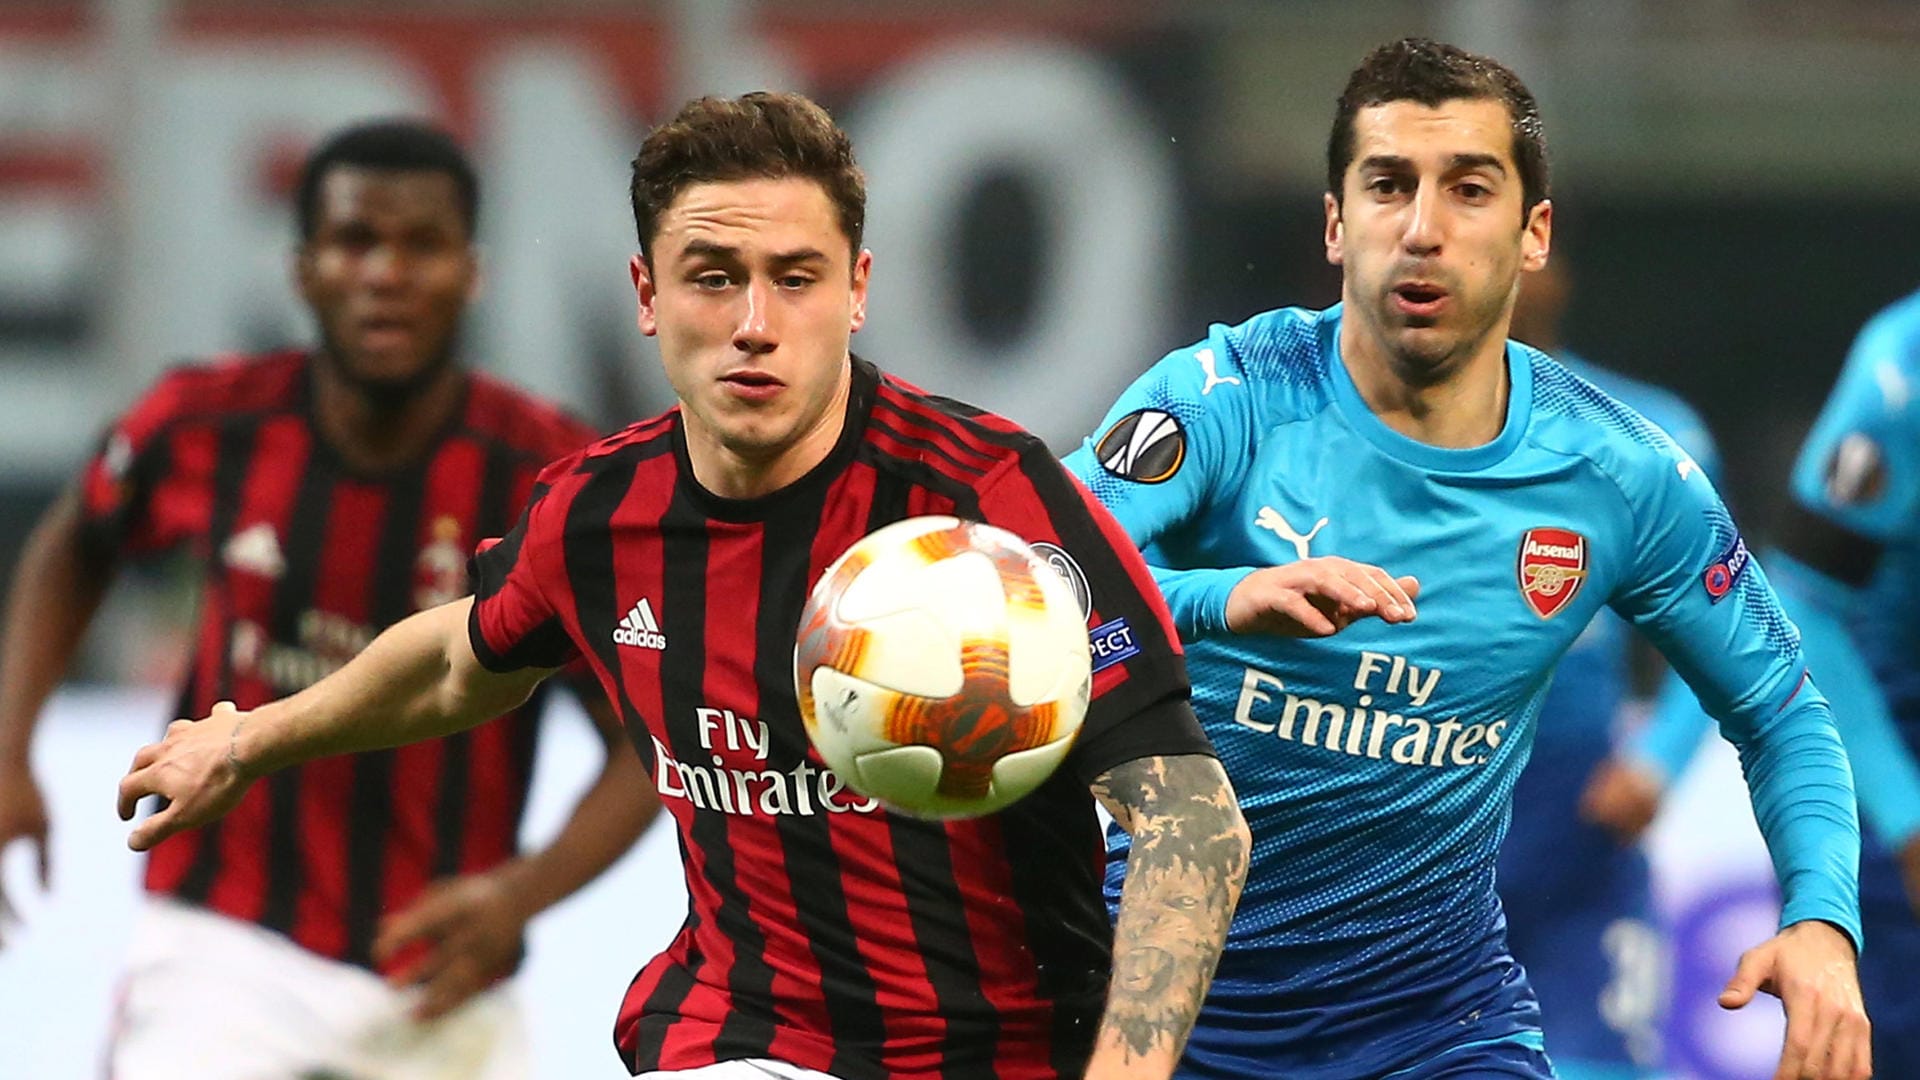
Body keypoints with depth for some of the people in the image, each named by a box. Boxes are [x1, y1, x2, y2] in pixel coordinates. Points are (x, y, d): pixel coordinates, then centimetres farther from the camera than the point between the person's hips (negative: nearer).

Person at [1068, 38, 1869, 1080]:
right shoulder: (1225, 400, -15)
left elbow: (1781, 715, 6)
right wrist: (1222, 598, -48)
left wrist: (1822, 924, -12)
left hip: (1431, 993, 2)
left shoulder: (1624, 480, -6)